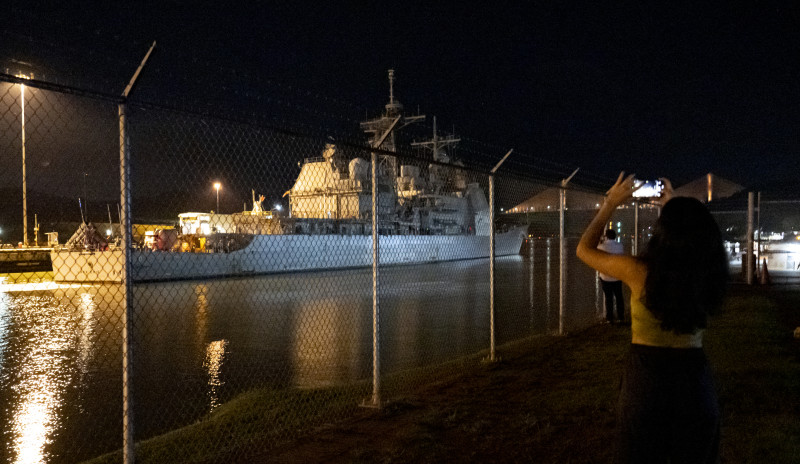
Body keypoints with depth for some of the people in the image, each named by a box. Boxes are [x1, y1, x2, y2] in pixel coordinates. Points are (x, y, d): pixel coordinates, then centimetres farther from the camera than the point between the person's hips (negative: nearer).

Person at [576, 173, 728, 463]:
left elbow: (585, 249, 0)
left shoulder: (639, 272, -16)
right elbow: (694, 239, 20)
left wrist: (610, 203, 7)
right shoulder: (707, 274, -6)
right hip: (695, 378, 3)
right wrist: (676, 208, 25)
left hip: (645, 380, -3)